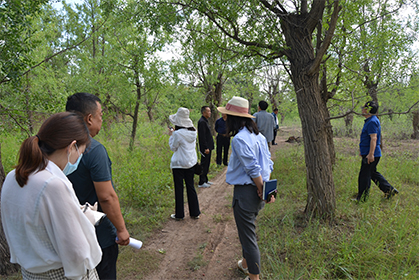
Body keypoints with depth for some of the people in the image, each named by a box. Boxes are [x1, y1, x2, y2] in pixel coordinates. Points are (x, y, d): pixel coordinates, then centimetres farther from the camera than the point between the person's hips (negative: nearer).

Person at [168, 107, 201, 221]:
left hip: (179, 164, -6)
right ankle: (195, 213, 23)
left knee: (179, 188, 6)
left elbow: (173, 147, -8)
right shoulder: (193, 132, 0)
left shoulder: (178, 134, -19)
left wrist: (171, 136, 2)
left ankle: (179, 214, 16)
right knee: (190, 187, 15)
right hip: (191, 162, 6)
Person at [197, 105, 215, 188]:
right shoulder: (202, 122, -17)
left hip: (208, 147, 10)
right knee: (204, 164, -3)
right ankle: (201, 183, 4)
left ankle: (205, 180, 26)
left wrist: (209, 147, 17)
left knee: (206, 164, 16)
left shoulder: (205, 121, 15)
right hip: (205, 148, -10)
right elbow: (202, 136, -22)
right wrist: (206, 148, -23)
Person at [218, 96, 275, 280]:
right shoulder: (258, 135, 7)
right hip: (257, 192, 10)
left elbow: (253, 169, -22)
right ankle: (246, 264, 47)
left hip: (246, 192, -9)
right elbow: (268, 164, 8)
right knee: (248, 229, 27)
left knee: (248, 235, 5)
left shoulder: (239, 138, -20)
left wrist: (262, 190, -10)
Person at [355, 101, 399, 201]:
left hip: (371, 155, -10)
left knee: (364, 175, -2)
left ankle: (362, 198, 6)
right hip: (368, 153, 10)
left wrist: (371, 154, -28)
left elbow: (373, 138, -25)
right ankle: (389, 190, 25)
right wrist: (362, 150, 27)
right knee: (373, 173, 20)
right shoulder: (370, 121, 16)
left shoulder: (372, 122, -18)